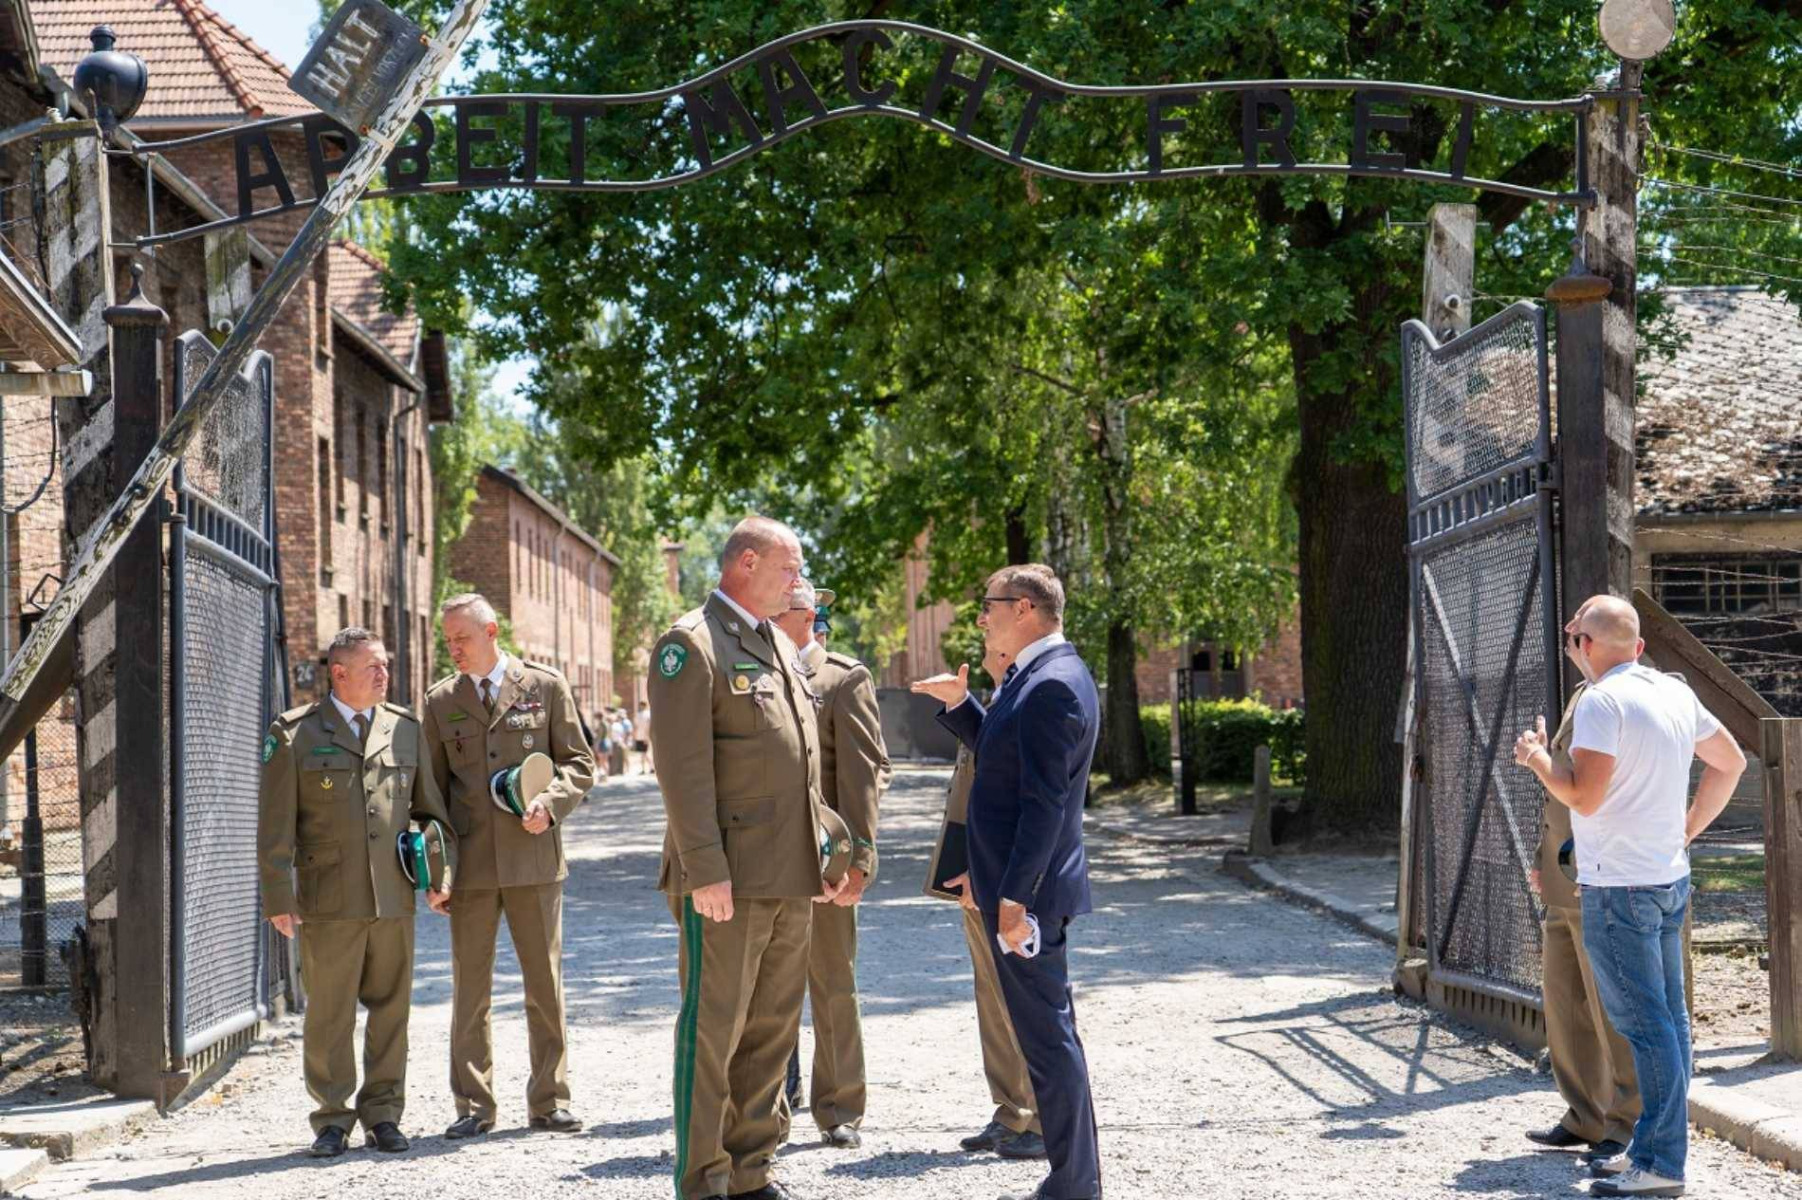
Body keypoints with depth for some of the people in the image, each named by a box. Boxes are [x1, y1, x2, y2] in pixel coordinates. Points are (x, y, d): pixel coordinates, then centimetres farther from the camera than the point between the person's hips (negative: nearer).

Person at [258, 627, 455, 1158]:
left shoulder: (405, 729, 10)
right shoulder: (294, 734, 0)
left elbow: (431, 810, 16)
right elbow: (275, 826, -1)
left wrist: (441, 874, 7)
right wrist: (279, 898, -6)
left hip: (394, 897, 3)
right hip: (328, 901, -3)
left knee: (391, 1009, 6)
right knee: (329, 1014, 1)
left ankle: (382, 1115, 16)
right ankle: (332, 1119, 11)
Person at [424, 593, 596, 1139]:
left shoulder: (545, 687, 3)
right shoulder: (441, 700, 9)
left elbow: (579, 763, 6)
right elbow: (433, 786, 11)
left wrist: (548, 802, -14)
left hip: (533, 858, -1)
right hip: (470, 864, 1)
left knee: (545, 985, 4)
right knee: (469, 990, 4)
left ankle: (549, 1100, 14)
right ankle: (473, 1106, 12)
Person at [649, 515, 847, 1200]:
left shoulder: (782, 648, 18)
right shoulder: (690, 644, -9)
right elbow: (682, 768, -15)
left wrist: (824, 851, 18)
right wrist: (705, 871, -20)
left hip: (791, 880, 8)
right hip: (728, 878, -8)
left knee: (772, 1031, 12)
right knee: (713, 1031, -3)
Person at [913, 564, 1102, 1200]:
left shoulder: (1052, 685, -19)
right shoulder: (1040, 676, 14)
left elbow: (1044, 802, -23)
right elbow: (1001, 755, 26)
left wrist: (1014, 897, -24)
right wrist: (960, 703, 14)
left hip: (1028, 890, -11)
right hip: (1021, 885, 11)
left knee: (1047, 1037, -4)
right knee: (1050, 1034, 16)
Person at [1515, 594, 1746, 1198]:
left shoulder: (1603, 701, -15)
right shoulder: (1675, 692, 10)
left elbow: (1583, 796, -21)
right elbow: (1730, 762, 21)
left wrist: (1537, 757, -4)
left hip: (1619, 887, -9)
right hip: (1669, 880, 9)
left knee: (1644, 1024, -7)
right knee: (1668, 1018, 11)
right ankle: (1652, 1148, 19)